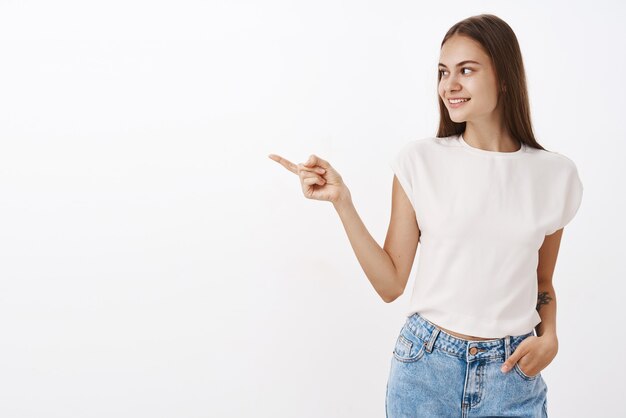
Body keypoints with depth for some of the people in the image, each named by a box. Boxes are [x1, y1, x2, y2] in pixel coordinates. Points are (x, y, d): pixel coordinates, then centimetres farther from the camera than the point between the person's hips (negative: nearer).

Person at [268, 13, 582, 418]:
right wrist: (341, 200, -14)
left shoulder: (556, 175, -2)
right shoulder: (420, 160, -5)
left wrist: (549, 335, -7)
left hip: (512, 372, 1)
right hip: (425, 366, -1)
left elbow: (542, 282, 12)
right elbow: (391, 284, -6)